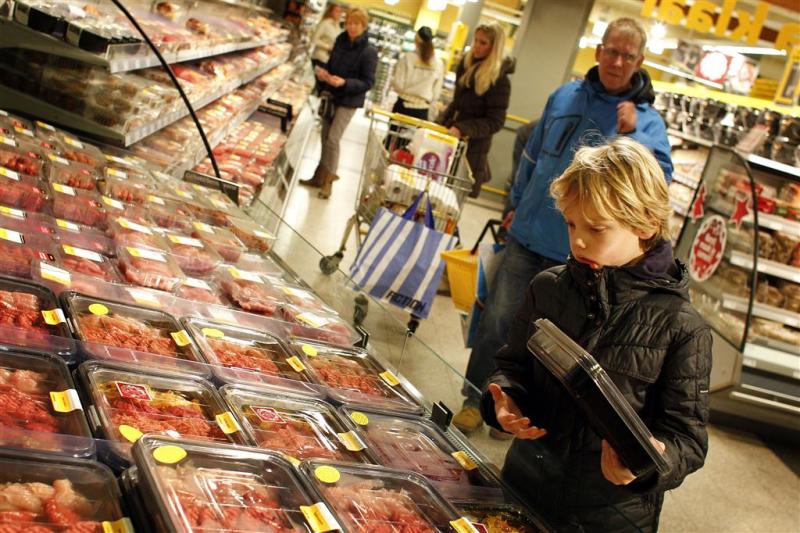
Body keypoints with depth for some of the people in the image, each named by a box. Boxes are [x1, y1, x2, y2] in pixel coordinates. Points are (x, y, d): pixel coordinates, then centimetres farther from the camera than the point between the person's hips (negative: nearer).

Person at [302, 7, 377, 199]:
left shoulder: (369, 52, -16)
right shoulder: (340, 41, 1)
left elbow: (368, 82, -15)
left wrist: (344, 82, -28)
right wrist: (323, 72, -8)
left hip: (349, 101, -6)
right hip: (331, 96, 6)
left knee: (333, 139, -9)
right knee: (325, 137, 13)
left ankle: (328, 182, 5)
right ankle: (320, 176, 27)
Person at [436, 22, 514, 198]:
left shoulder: (499, 79, -15)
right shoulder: (467, 65, 8)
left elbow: (495, 122, -16)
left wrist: (462, 129, -25)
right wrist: (440, 121, 7)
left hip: (473, 145, -7)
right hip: (450, 135, 7)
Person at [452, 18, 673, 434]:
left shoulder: (647, 121, -8)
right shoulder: (565, 97, 3)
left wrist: (632, 135, -33)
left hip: (574, 253, -3)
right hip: (527, 234, 3)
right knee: (497, 319, 6)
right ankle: (475, 398, 23)